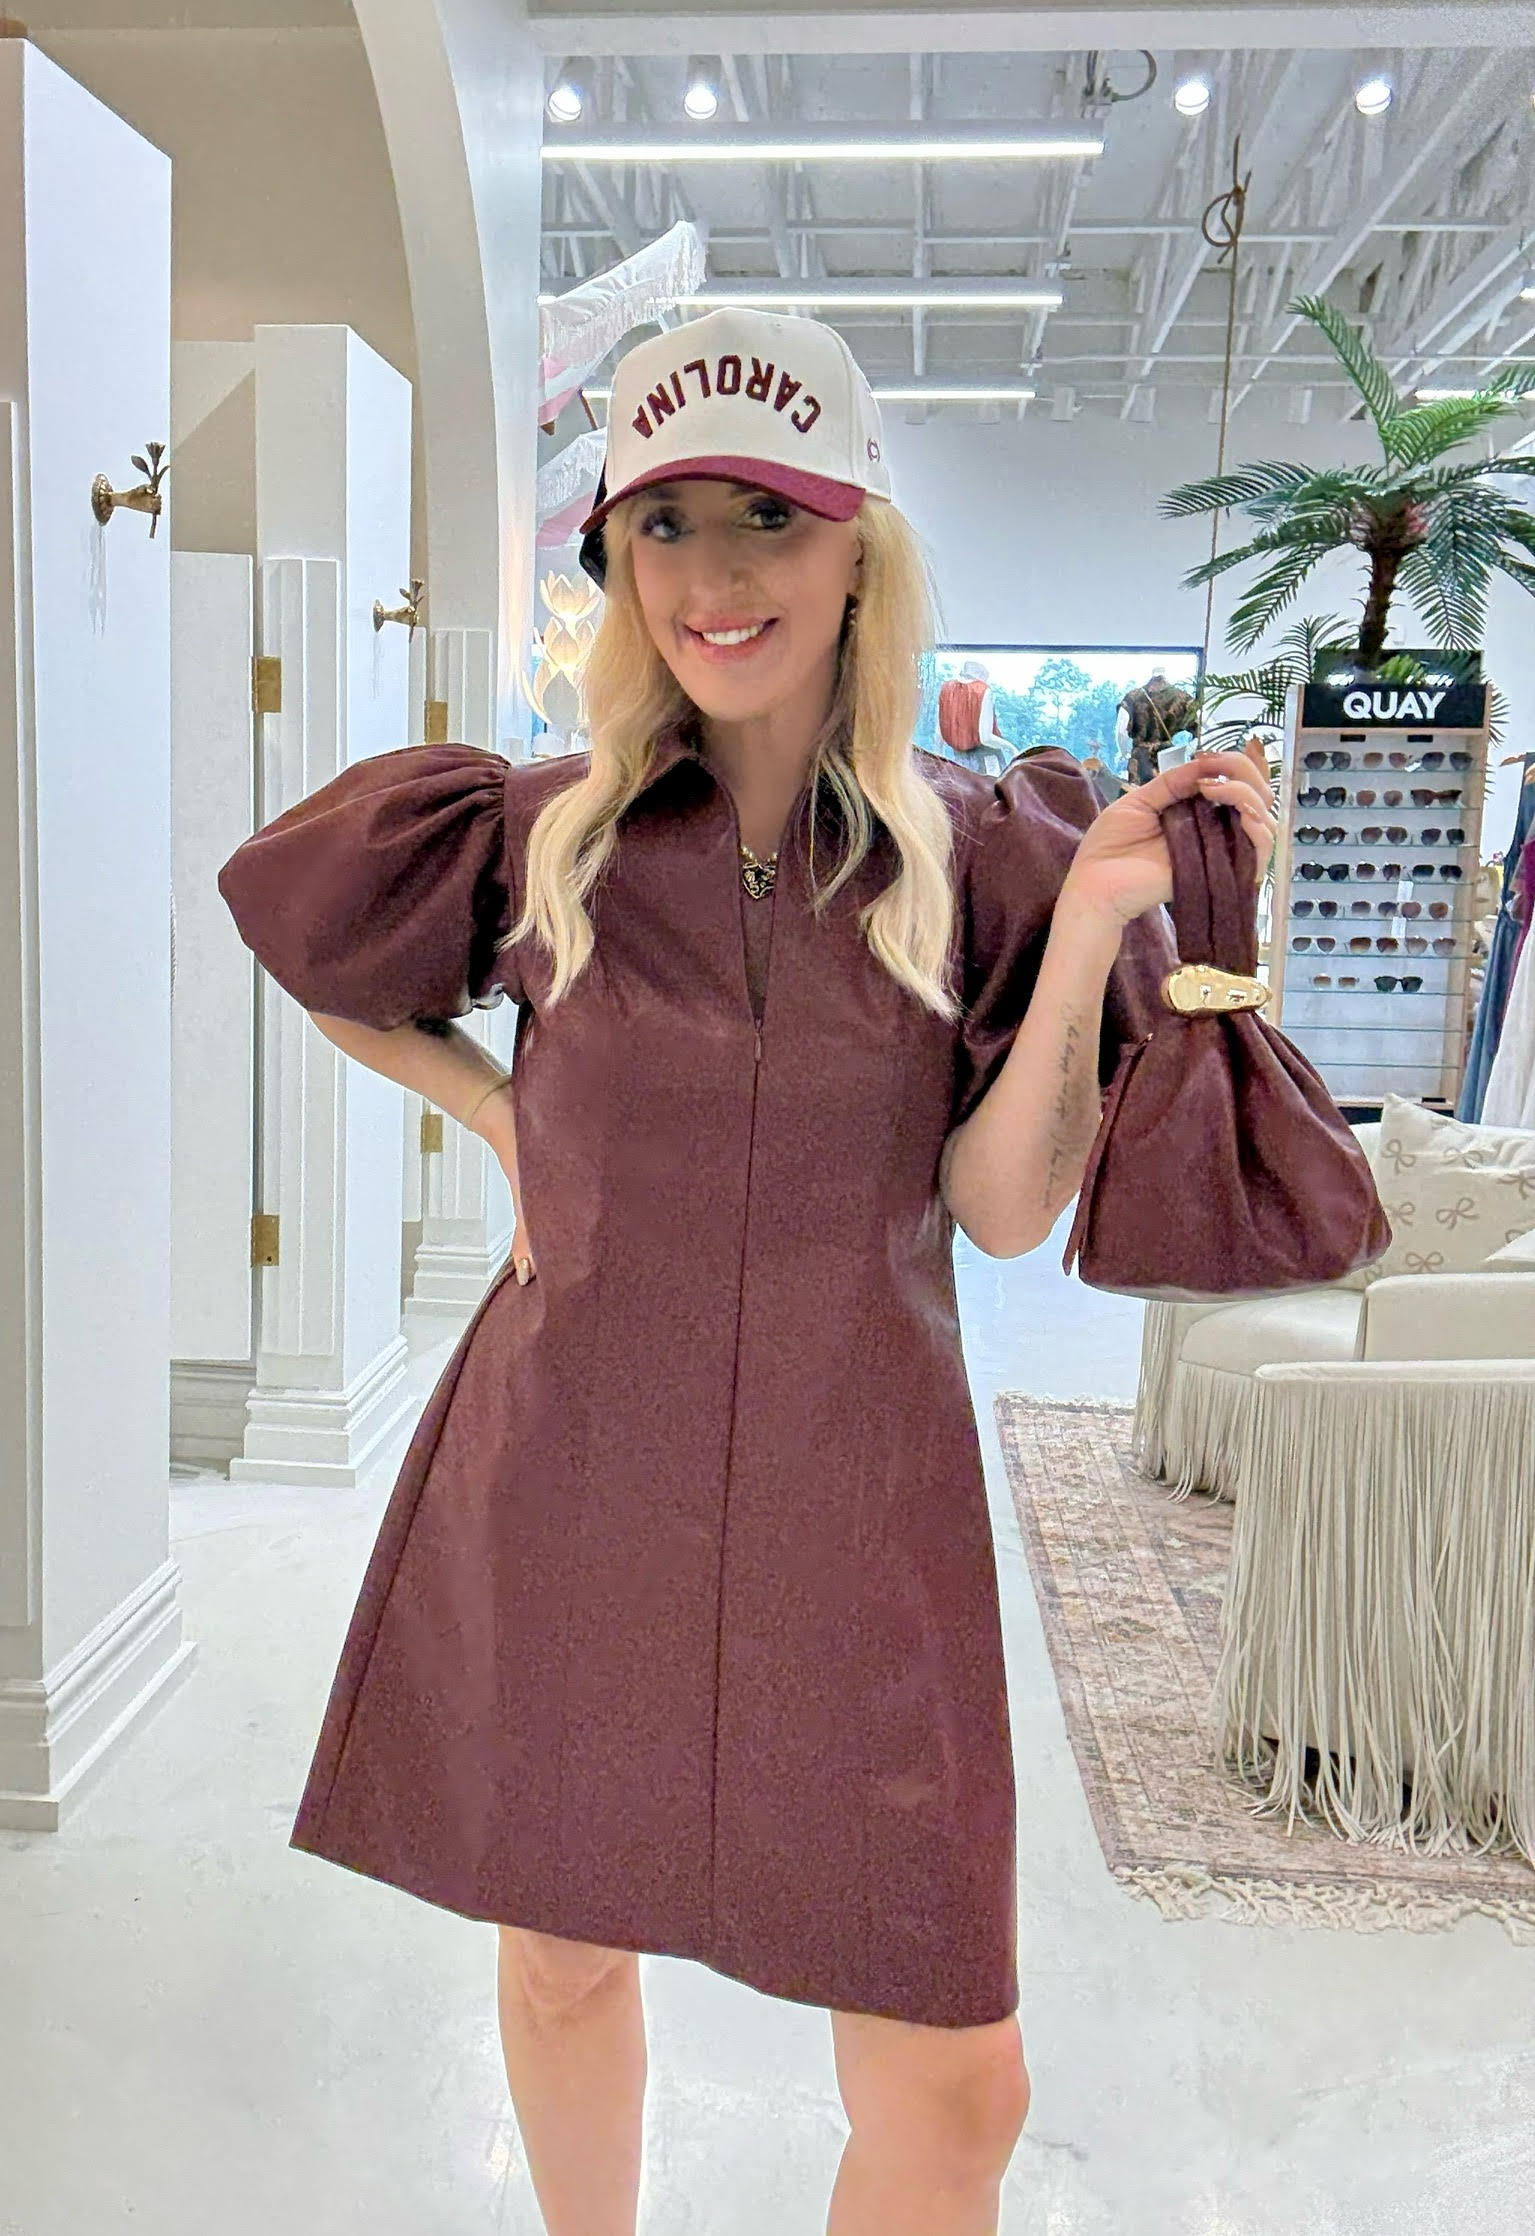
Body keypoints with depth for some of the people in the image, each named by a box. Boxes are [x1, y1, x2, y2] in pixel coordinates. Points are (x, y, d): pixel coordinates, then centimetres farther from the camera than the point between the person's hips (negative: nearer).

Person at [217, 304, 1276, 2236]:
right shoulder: (541, 836, -1)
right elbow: (312, 959, 16)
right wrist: (498, 1117, 2)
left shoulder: (983, 856, -2)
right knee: (562, 1953, 19)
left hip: (854, 1508, 0)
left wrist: (1094, 918, -18)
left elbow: (1009, 1211, -6)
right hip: (568, 1484, 1)